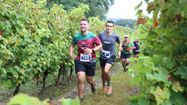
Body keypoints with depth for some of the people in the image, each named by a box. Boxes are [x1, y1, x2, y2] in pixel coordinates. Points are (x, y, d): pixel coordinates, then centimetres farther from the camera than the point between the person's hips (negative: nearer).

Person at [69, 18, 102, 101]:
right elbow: (72, 45, 12)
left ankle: (92, 84, 54)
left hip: (91, 61, 0)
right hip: (80, 61, 0)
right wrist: (71, 54, -1)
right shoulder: (76, 36, -6)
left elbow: (100, 45, -3)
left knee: (89, 80, 14)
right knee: (80, 79, -14)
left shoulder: (93, 36, -12)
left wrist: (92, 50, -19)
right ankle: (80, 98, 4)